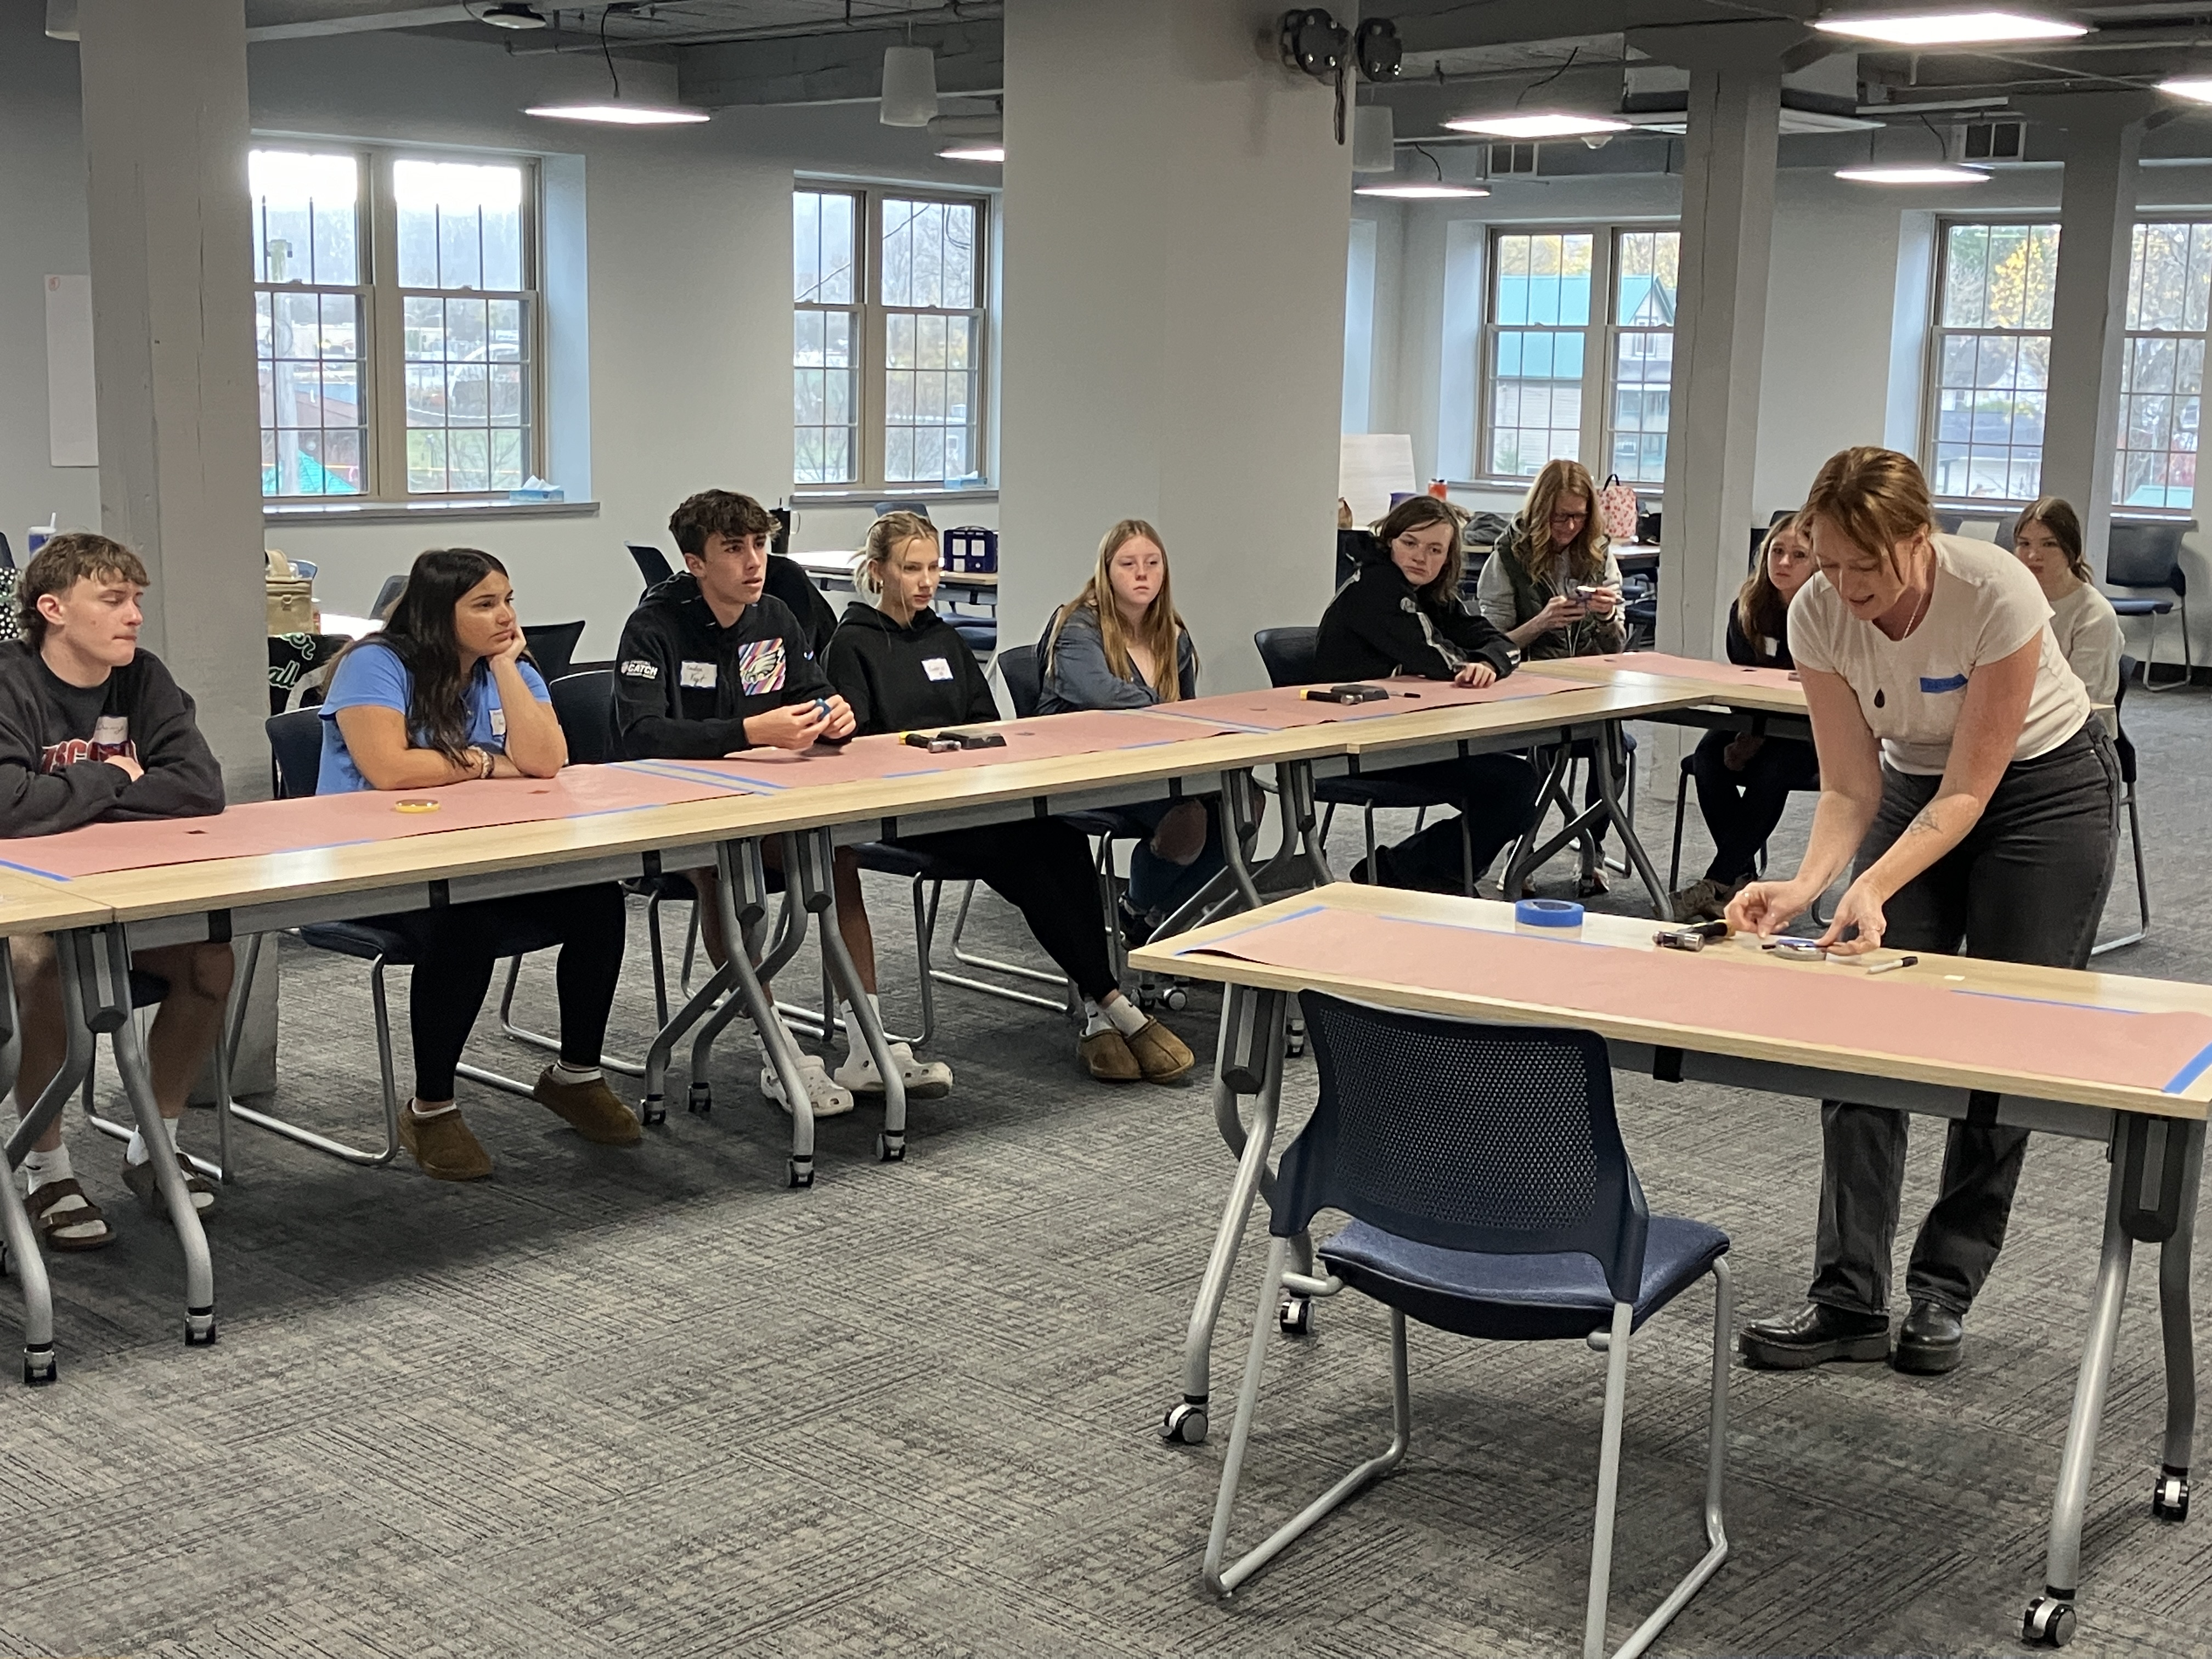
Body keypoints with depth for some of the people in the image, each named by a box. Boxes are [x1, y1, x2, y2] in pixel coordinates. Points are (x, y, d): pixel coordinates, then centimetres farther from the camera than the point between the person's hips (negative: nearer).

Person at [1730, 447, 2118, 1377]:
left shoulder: (1996, 594, -33)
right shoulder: (1816, 616, -21)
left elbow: (1971, 788, -27)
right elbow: (1850, 788, -14)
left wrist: (1873, 887, -39)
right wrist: (1808, 884, -32)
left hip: (2047, 789, -3)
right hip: (1915, 790, 4)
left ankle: (1944, 1294, 11)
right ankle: (1848, 1299, -6)